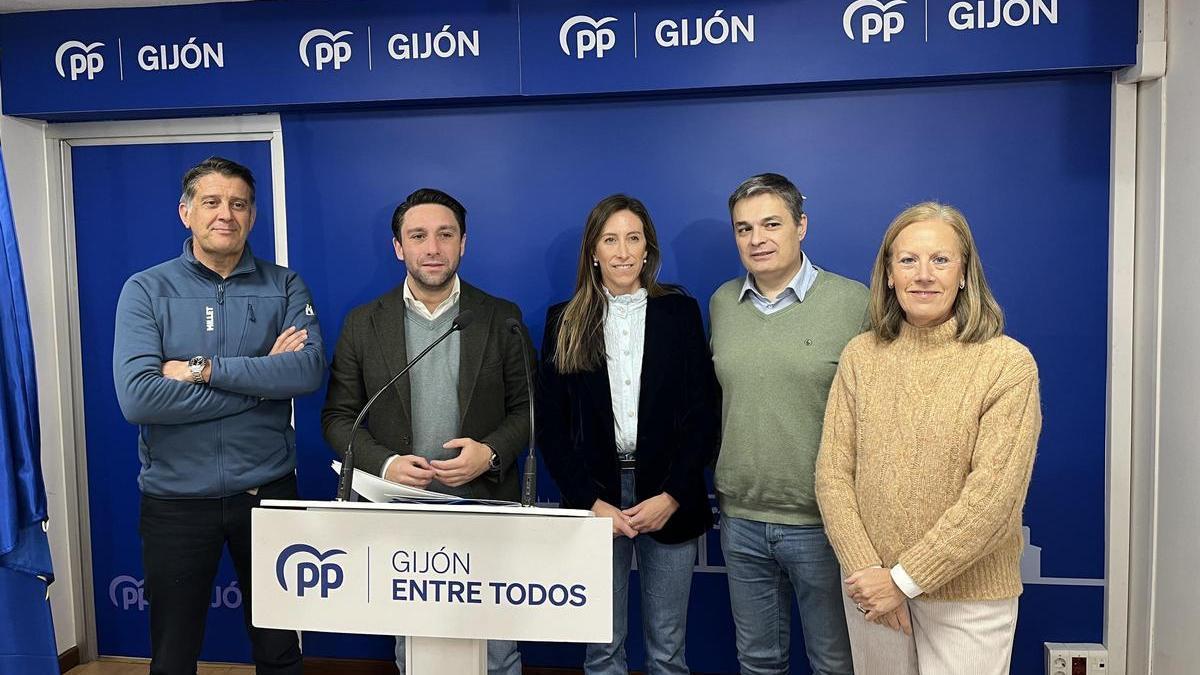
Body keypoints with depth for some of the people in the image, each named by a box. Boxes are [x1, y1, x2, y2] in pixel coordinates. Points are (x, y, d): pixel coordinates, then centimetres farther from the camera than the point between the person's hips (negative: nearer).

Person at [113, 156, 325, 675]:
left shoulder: (284, 286, 0)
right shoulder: (145, 290, -4)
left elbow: (309, 369, -17)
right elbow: (137, 397, -18)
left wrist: (203, 368, -18)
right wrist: (263, 379, -16)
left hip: (268, 491, 1)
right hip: (176, 497, 0)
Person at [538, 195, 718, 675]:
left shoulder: (680, 312, 4)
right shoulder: (565, 321, 5)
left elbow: (702, 414, 1)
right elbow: (550, 423, 2)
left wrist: (671, 496, -9)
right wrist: (590, 501, -7)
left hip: (669, 502, 0)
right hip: (594, 497, 0)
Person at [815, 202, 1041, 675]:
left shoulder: (1009, 364, -11)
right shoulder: (860, 356, -2)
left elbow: (993, 497, -16)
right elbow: (833, 474, -3)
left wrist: (904, 578, -16)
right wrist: (867, 571, -12)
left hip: (968, 592, -3)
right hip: (872, 585, 3)